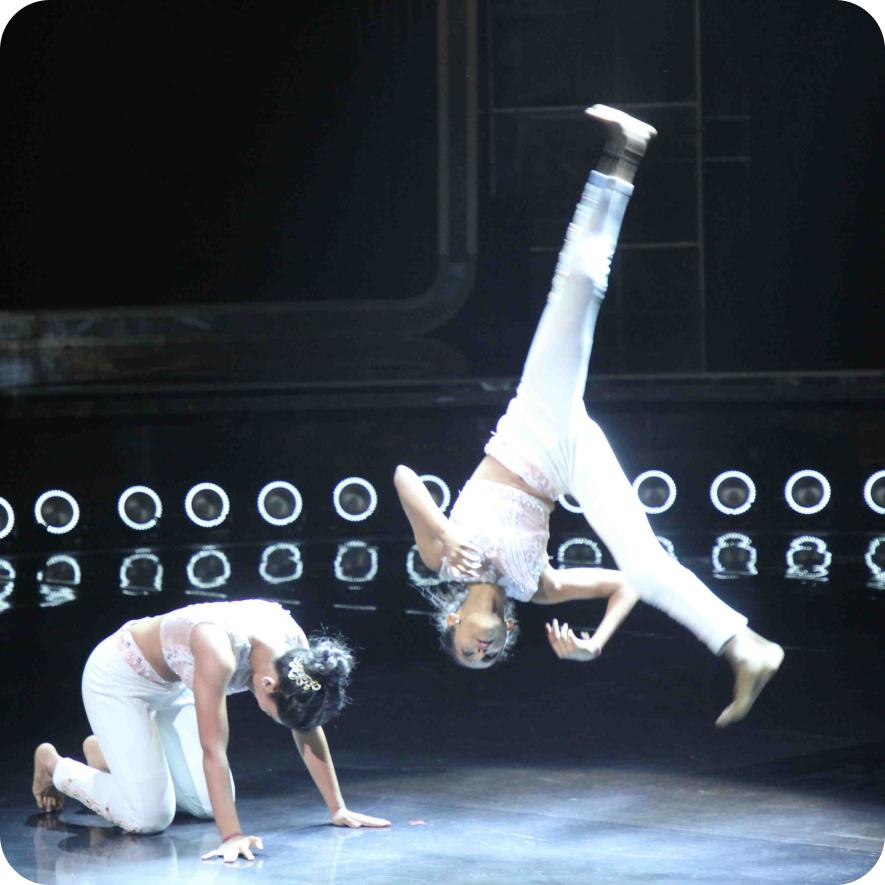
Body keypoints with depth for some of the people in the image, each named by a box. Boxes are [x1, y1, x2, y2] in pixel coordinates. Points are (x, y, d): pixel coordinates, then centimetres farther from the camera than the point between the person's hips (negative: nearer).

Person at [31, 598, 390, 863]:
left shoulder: (295, 648, -21)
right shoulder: (219, 650, -42)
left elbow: (308, 731, -9)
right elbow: (213, 749, -41)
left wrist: (338, 809, -8)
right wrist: (232, 836, -44)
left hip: (172, 685, 7)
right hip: (116, 677, -7)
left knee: (210, 805, 2)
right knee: (149, 817, -14)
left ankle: (107, 754, 24)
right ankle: (54, 765, 11)